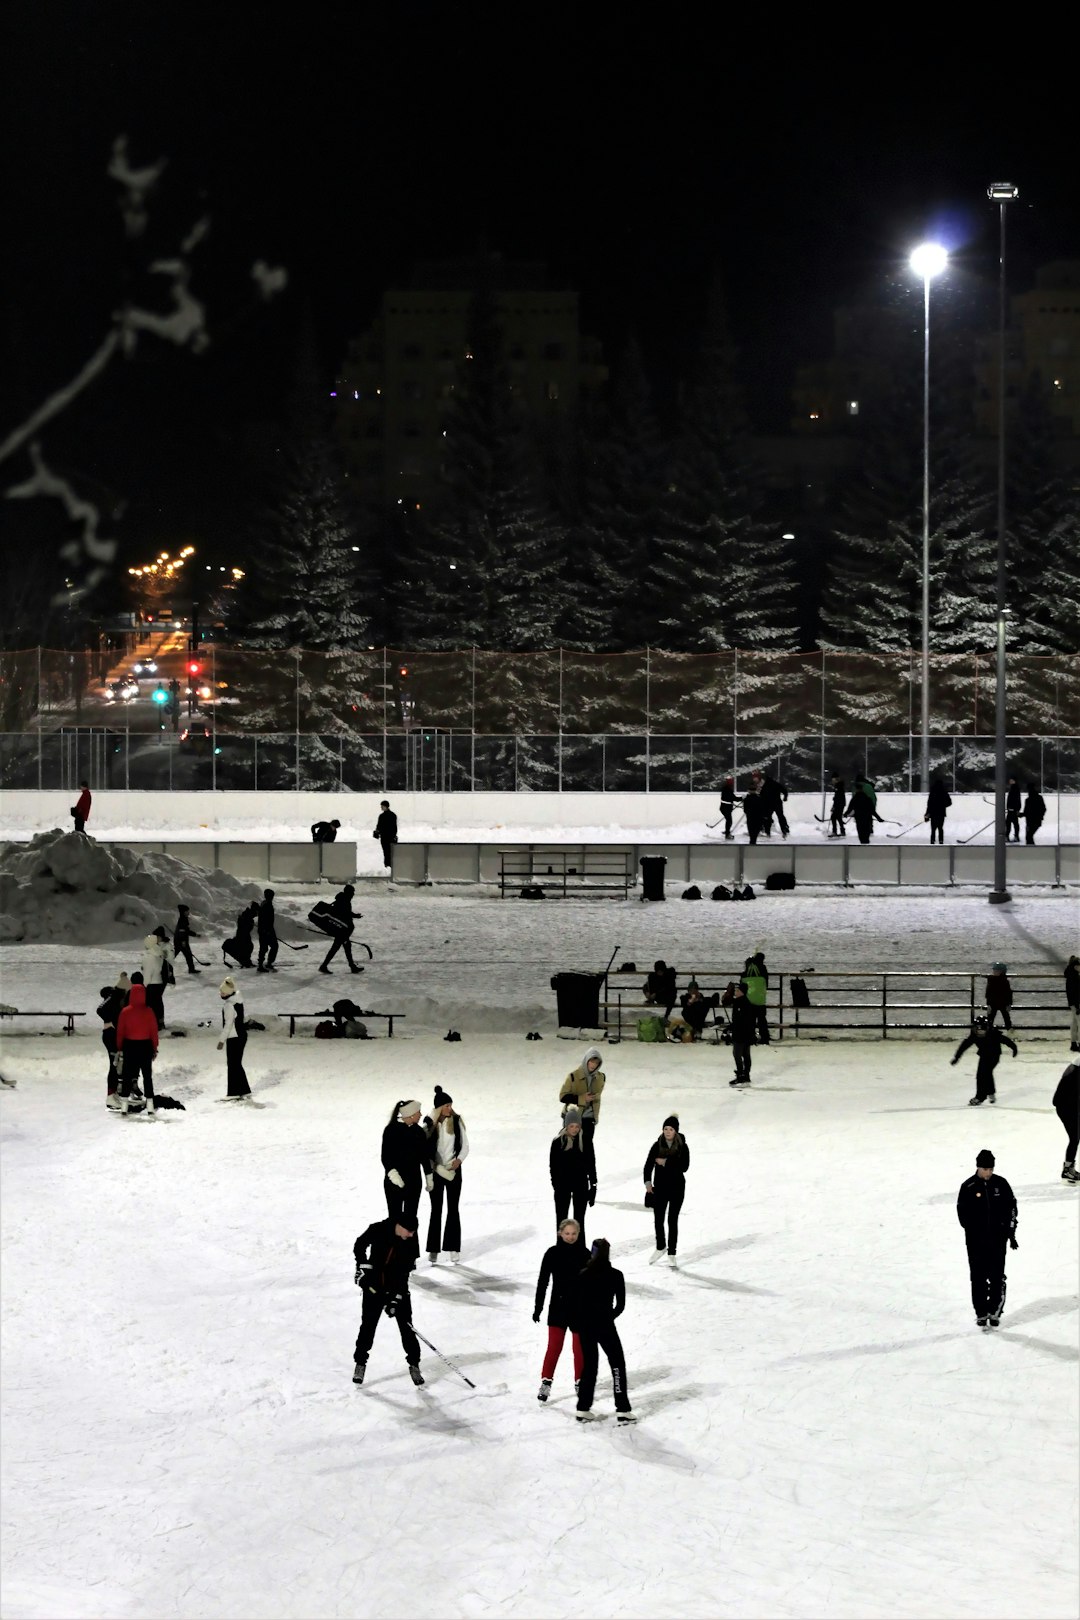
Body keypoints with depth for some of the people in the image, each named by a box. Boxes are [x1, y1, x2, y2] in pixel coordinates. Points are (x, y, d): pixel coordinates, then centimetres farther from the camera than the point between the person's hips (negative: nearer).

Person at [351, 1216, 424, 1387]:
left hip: (398, 1289, 0)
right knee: (368, 1325, 5)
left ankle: (414, 1364, 11)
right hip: (374, 1287, 0)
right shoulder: (378, 1230, -17)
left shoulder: (411, 1241, -16)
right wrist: (363, 1267, -9)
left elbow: (404, 1272, -17)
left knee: (406, 1327, -2)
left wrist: (395, 1297, -21)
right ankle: (360, 1363, 20)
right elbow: (360, 1246, 1)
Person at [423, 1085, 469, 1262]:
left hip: (453, 1170, 1)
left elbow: (465, 1145, 1)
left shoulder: (457, 1121, -4)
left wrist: (459, 1160, -15)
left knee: (453, 1209, 2)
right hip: (436, 1170, -1)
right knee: (436, 1209, 3)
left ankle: (453, 1247, 6)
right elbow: (424, 1148, -4)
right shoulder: (429, 1123, -7)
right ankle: (433, 1249, 7)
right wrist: (433, 1166, -14)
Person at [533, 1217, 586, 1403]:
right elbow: (542, 1282, 0)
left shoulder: (584, 1254, -4)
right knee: (554, 1346, -1)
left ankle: (580, 1382, 19)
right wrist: (538, 1307, -1)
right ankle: (545, 1382, 9)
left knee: (580, 1347, 7)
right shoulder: (552, 1253, -4)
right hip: (558, 1307, -1)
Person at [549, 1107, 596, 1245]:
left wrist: (593, 1187, 1)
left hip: (581, 1184, 0)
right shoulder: (558, 1142, -7)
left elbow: (591, 1164, 1)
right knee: (561, 1219, 7)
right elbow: (553, 1165, -4)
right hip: (563, 1185, 0)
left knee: (579, 1220, 8)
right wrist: (555, 1184, -10)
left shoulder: (585, 1141, -5)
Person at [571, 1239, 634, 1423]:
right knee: (617, 1364, 8)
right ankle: (622, 1410, 2)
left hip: (584, 1326, 3)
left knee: (589, 1364, 15)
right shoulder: (616, 1276, -8)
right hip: (605, 1325, -2)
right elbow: (621, 1305, -3)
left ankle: (583, 1409, 13)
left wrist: (575, 1323, 12)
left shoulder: (583, 1276, -4)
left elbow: (574, 1303, -3)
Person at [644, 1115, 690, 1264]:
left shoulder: (683, 1147, -6)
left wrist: (666, 1162, -19)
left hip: (677, 1187, -2)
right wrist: (648, 1181, -17)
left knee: (672, 1220, 2)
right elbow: (648, 1165, -5)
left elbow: (684, 1167, -16)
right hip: (660, 1187, 2)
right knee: (658, 1219, 5)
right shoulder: (657, 1146, -2)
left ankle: (671, 1252, 12)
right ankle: (660, 1248, 28)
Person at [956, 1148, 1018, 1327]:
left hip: (998, 1239, 1)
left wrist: (1011, 1233, 3)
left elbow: (1011, 1208, 6)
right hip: (976, 1241, -1)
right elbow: (962, 1212, -3)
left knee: (997, 1277, 0)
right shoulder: (968, 1187, -6)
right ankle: (981, 1313, 13)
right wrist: (973, 1231, -11)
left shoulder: (1001, 1184, 1)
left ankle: (995, 1311, 11)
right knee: (978, 1278, 4)